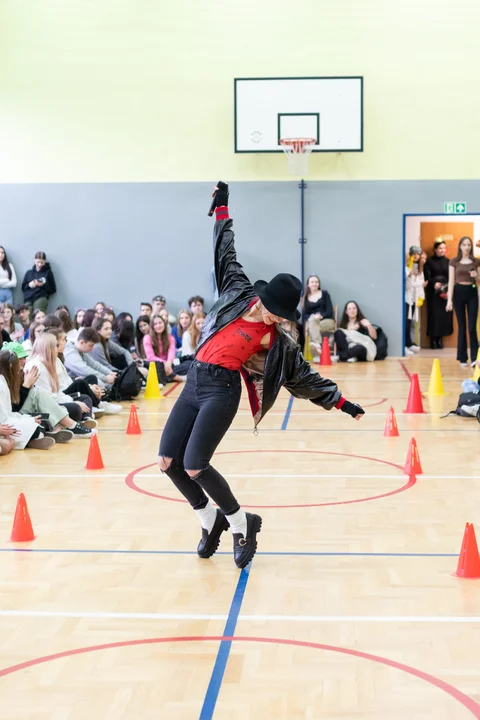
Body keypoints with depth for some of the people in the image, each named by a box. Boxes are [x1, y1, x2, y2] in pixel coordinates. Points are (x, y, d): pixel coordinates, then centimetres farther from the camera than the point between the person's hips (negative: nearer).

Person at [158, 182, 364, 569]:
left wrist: (341, 402, 4)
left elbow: (305, 378, 6)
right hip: (194, 382, 4)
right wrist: (222, 209, 22)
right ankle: (211, 520, 19)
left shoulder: (278, 341, -2)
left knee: (194, 466, -17)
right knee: (168, 460, -3)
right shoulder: (239, 292, 5)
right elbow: (226, 253, 17)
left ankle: (242, 524, 5)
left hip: (221, 389, -4)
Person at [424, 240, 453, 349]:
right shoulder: (429, 262, 0)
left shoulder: (448, 261, 7)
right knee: (434, 315, -4)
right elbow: (427, 277, -5)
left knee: (444, 315, 1)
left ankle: (440, 339, 8)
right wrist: (434, 283, -24)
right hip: (433, 292, -3)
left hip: (445, 292, 3)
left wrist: (448, 291, -10)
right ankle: (433, 340, 0)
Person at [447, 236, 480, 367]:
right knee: (462, 326, 4)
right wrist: (449, 299, -8)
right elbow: (451, 281, 0)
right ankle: (463, 358, 11)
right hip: (459, 292, 0)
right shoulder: (454, 261, 2)